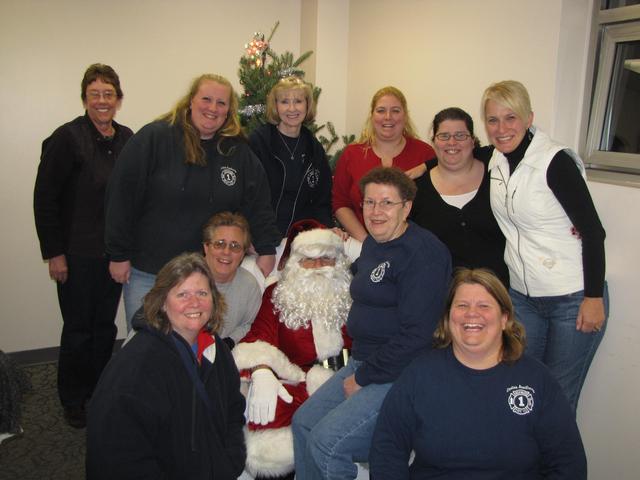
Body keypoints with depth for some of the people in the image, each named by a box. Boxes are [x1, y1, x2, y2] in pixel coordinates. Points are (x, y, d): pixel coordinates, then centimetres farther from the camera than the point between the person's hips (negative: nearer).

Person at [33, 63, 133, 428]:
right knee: (78, 328, 6)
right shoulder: (67, 138, -10)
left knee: (106, 324, 14)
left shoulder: (127, 139, 6)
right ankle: (73, 401, 25)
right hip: (77, 254, -5)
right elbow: (45, 199, -10)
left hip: (115, 251, 5)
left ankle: (100, 391, 32)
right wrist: (54, 252, -12)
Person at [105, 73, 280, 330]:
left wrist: (266, 250, 0)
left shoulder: (238, 151, 3)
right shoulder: (153, 138, -9)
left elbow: (258, 203, 7)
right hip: (147, 272, -2)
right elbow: (122, 196, -9)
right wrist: (119, 255, -8)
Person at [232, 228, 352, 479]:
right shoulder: (278, 295, 14)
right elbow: (260, 335, 0)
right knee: (266, 409, -30)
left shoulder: (352, 297, 15)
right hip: (295, 387, -1)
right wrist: (261, 371, -20)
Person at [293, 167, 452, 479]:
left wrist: (362, 379, -15)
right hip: (364, 362, 9)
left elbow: (415, 335, -22)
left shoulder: (423, 253, -18)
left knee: (326, 441, -17)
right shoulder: (372, 243, 12)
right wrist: (357, 369, 13)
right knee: (303, 422, 4)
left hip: (402, 373, -9)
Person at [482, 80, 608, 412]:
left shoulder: (555, 162, -16)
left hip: (573, 299, -6)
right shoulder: (496, 162, 2)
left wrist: (594, 297, -16)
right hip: (522, 295, 6)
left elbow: (593, 231, -15)